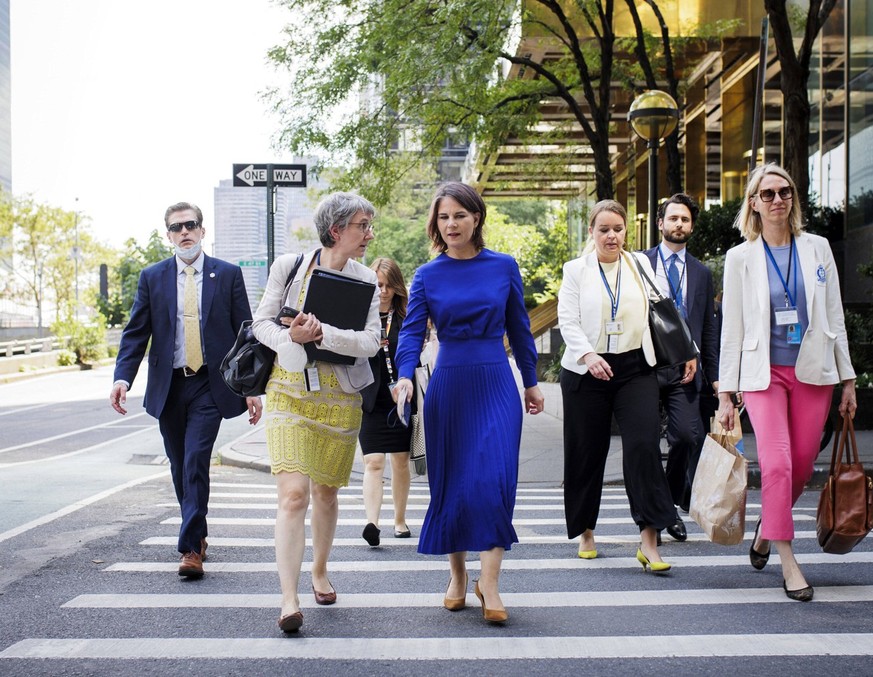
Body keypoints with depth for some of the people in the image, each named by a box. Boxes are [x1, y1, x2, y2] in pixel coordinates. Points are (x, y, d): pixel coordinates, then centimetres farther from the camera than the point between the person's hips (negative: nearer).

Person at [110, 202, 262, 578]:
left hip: (210, 385, -3)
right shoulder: (152, 277, 7)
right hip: (169, 387, 3)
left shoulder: (228, 275, 3)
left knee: (196, 462, -13)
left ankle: (191, 548, -9)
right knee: (180, 468, 12)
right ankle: (197, 536, 29)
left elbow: (245, 333, 3)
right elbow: (135, 333, 4)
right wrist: (122, 378, -12)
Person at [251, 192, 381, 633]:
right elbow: (261, 323, 1)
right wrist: (290, 338, -21)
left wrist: (321, 333, -23)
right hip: (290, 392, -2)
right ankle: (289, 599, -14)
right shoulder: (289, 266, -2)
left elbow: (370, 341, -7)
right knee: (293, 494, -14)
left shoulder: (366, 280, 3)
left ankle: (319, 572, 36)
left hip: (339, 397, 3)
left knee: (325, 492, 13)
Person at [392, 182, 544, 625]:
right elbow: (412, 331, -5)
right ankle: (457, 575, 22)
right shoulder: (427, 276, 2)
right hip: (448, 385, 1)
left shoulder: (504, 267, 3)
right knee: (450, 483, 6)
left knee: (494, 479, -10)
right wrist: (405, 376, -23)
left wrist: (531, 383, 12)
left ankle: (488, 583, -3)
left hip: (496, 385, -1)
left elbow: (519, 329, 10)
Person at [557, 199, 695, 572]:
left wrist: (687, 352, 6)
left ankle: (649, 541, -12)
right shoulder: (576, 269, 4)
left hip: (635, 368, 1)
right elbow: (567, 320, -4)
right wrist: (587, 355, -20)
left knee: (644, 445, -14)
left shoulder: (641, 265, 10)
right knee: (587, 453, 7)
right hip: (586, 372, -1)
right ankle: (585, 533, 25)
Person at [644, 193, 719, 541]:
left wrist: (714, 375, 13)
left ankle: (673, 505, 9)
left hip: (684, 368, 2)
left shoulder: (701, 273, 15)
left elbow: (709, 327, 17)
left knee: (688, 436, -12)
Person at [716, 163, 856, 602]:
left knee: (802, 466, 4)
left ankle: (767, 529, 33)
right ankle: (789, 564, -5)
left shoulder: (817, 249, 7)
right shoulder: (740, 257, 2)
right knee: (776, 464, -14)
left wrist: (848, 379, 7)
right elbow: (731, 328, 3)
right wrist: (725, 393, -1)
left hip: (812, 371, 2)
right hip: (763, 373, -2)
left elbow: (835, 317, 10)